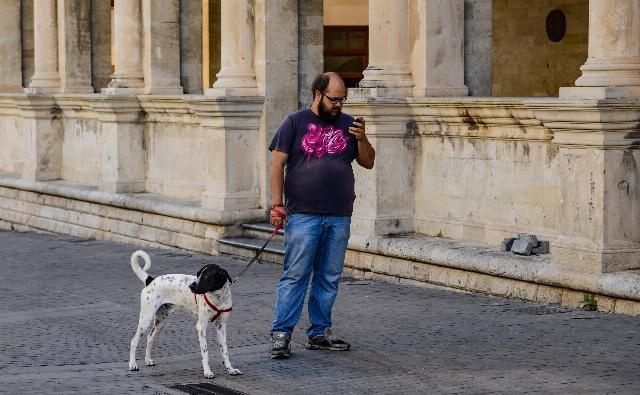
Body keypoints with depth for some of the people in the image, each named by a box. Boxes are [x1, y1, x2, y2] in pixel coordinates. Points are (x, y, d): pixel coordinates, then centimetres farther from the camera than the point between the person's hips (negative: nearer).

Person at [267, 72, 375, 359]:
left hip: (339, 217, 4)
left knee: (329, 278, 8)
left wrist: (362, 139, -6)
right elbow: (277, 164, -1)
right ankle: (280, 334, -3)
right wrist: (276, 204, -8)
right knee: (295, 276, -6)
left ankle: (319, 333, 17)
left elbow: (368, 162, 13)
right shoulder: (295, 122, 1)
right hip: (303, 216, -4)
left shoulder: (347, 124, 13)